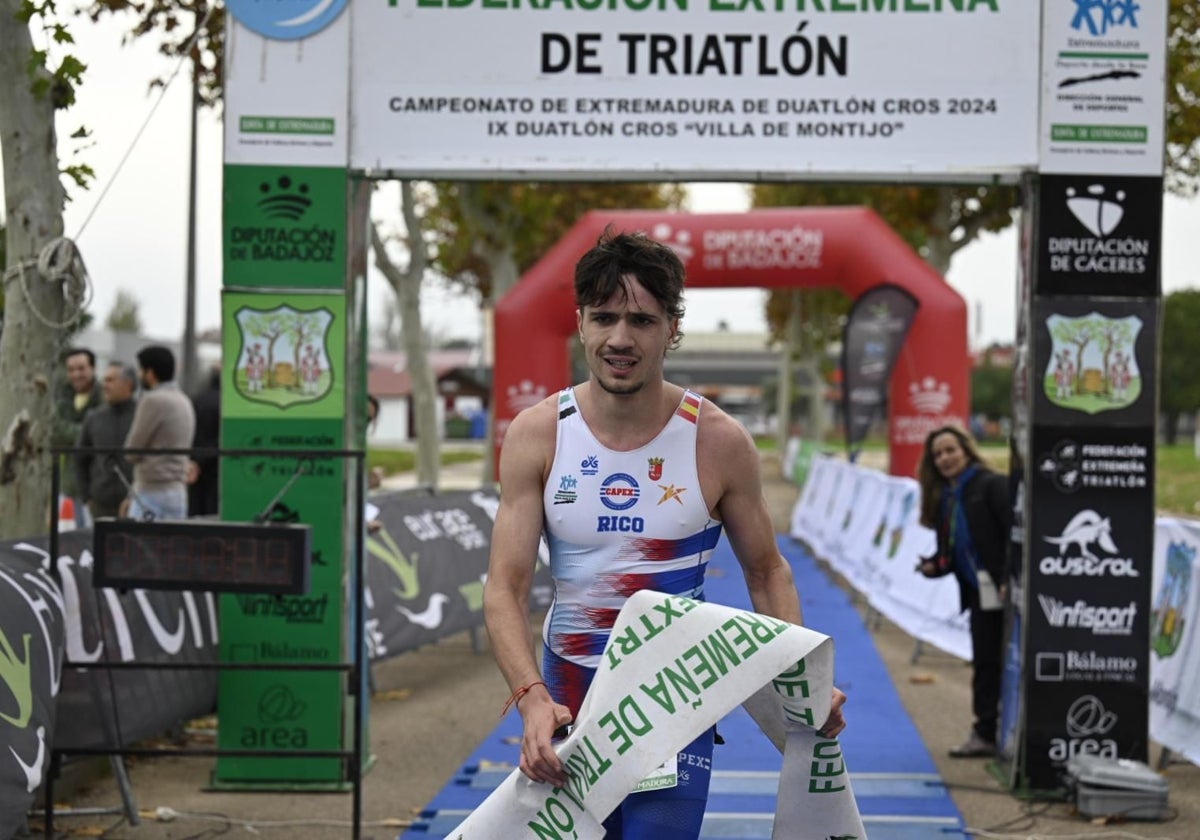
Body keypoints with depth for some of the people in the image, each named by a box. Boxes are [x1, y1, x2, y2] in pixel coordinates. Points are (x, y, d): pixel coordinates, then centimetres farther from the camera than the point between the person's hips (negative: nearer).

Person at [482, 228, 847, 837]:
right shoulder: (536, 435, -7)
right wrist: (532, 700, -25)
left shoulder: (718, 442, -8)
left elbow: (766, 571, 5)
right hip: (565, 690, 2)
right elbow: (505, 589, -10)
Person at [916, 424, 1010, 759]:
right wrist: (933, 566, -1)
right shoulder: (944, 498, 16)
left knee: (1005, 663, -4)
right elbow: (951, 553, 20)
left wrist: (1009, 580, -22)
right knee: (985, 664, 10)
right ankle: (986, 733, 15)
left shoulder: (992, 485, -8)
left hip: (1002, 592, -8)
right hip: (979, 593, 8)